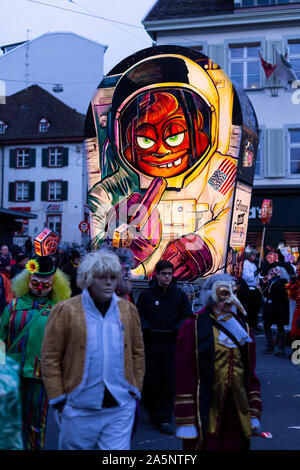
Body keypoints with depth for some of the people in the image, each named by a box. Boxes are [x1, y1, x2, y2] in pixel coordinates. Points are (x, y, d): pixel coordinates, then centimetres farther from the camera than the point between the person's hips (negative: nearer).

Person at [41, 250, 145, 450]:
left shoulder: (128, 310, 5)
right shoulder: (66, 311, -6)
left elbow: (138, 353, 12)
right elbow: (50, 359, -5)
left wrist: (136, 392, 9)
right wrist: (58, 400, -7)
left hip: (121, 409, 2)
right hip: (79, 409, -2)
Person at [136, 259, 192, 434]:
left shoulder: (180, 295, 9)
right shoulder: (146, 295, 7)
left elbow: (188, 315, 8)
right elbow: (139, 314, 9)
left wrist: (179, 326, -12)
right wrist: (145, 325, -11)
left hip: (172, 343, 1)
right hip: (151, 342, 0)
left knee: (169, 381, -1)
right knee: (151, 379, -1)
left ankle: (164, 418, 7)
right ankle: (152, 409, 24)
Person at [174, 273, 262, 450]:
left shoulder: (243, 328, 13)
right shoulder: (193, 327, -4)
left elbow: (252, 374, 15)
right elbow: (184, 376, -7)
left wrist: (255, 413, 8)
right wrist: (186, 421, -11)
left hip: (237, 413, 5)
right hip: (205, 413, -4)